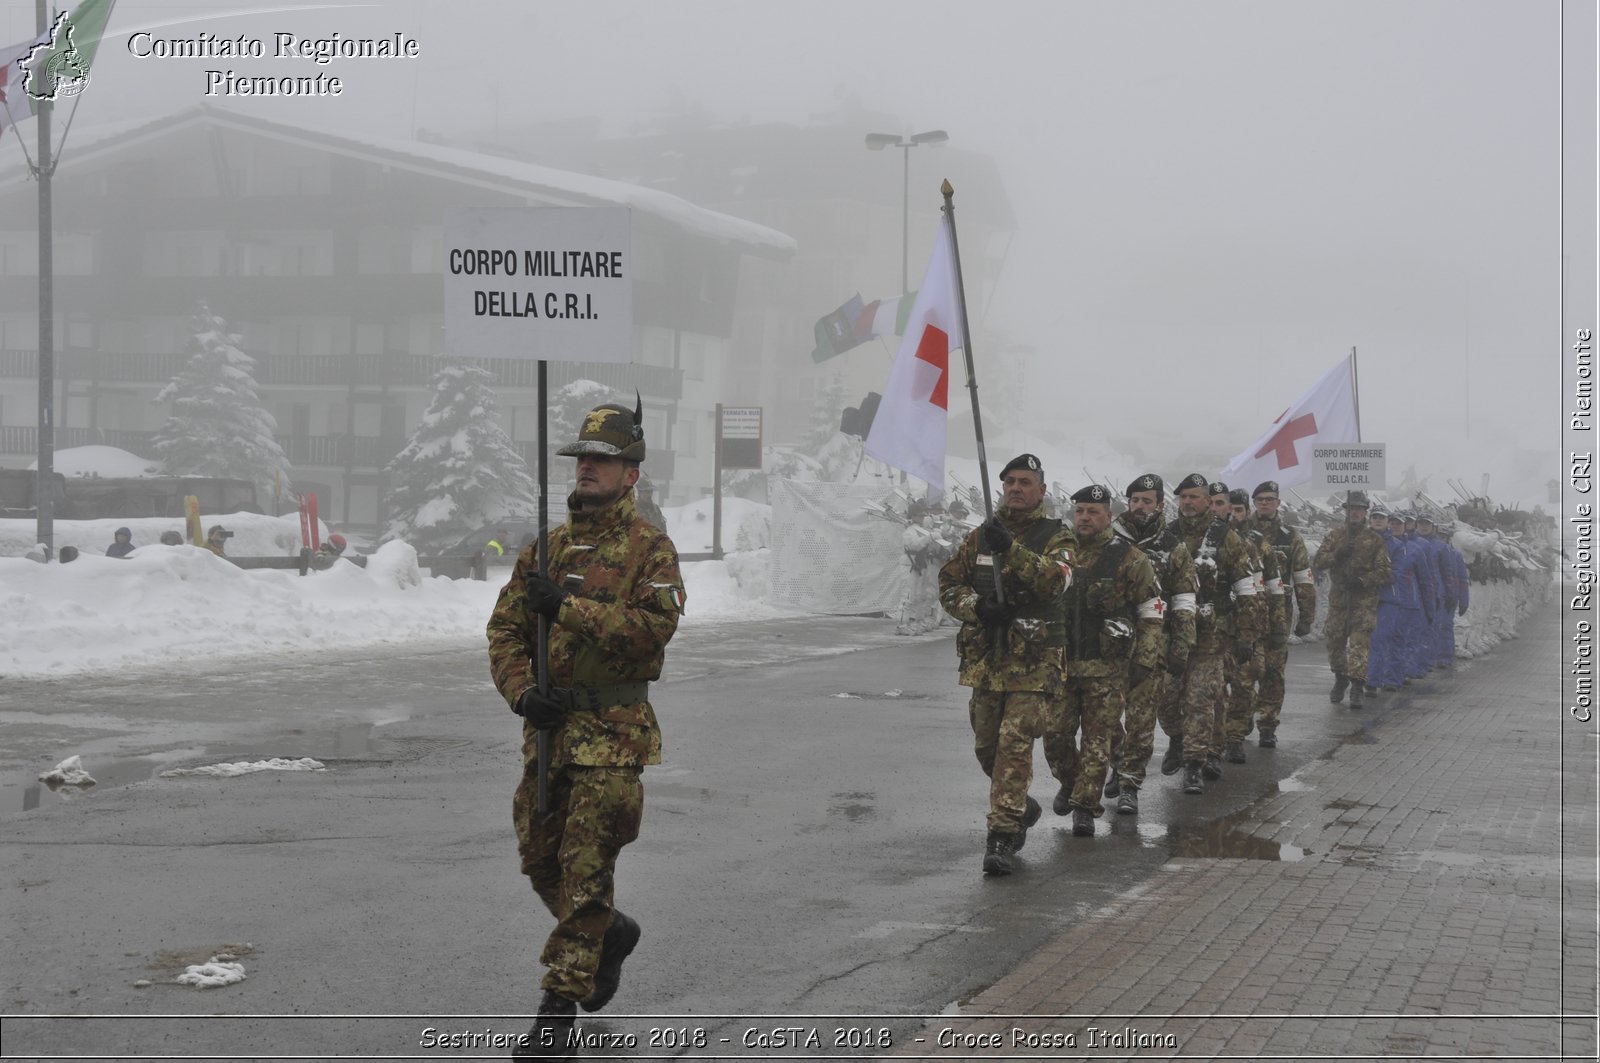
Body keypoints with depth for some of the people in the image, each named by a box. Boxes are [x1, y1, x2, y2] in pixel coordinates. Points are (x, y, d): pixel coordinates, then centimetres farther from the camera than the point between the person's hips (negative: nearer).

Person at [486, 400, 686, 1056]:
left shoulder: (649, 547, -4)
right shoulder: (548, 546, 13)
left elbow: (657, 626, -18)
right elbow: (505, 627, 10)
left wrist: (571, 608, -23)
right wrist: (522, 692, -7)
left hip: (612, 730, -6)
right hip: (547, 723, 6)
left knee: (585, 868, -7)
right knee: (538, 857, 13)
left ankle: (561, 1001, -1)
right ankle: (611, 934, 38)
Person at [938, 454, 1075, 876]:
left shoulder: (1056, 537, -2)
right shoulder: (981, 536, 11)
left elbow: (1055, 580, -21)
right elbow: (948, 582, 10)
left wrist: (1011, 549, -33)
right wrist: (975, 607, -10)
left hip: (1034, 662, -5)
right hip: (985, 658, 5)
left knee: (1015, 742, -15)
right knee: (987, 747, 13)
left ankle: (1001, 838, -14)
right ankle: (1022, 808, 38)